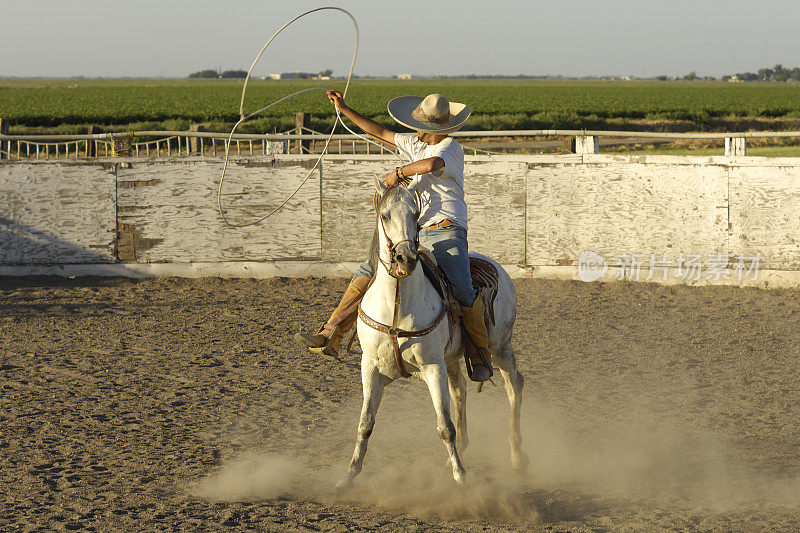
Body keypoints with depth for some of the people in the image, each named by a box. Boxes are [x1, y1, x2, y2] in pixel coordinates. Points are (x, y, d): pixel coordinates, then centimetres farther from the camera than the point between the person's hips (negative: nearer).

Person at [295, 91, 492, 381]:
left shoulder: (451, 148, -9)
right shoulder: (416, 143, 16)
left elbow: (431, 164, -33)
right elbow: (380, 133, 27)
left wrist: (399, 173, -19)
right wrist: (344, 109, 29)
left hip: (447, 233, -8)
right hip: (415, 235, 8)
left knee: (463, 292, -27)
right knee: (367, 271, -1)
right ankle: (330, 337, -2)